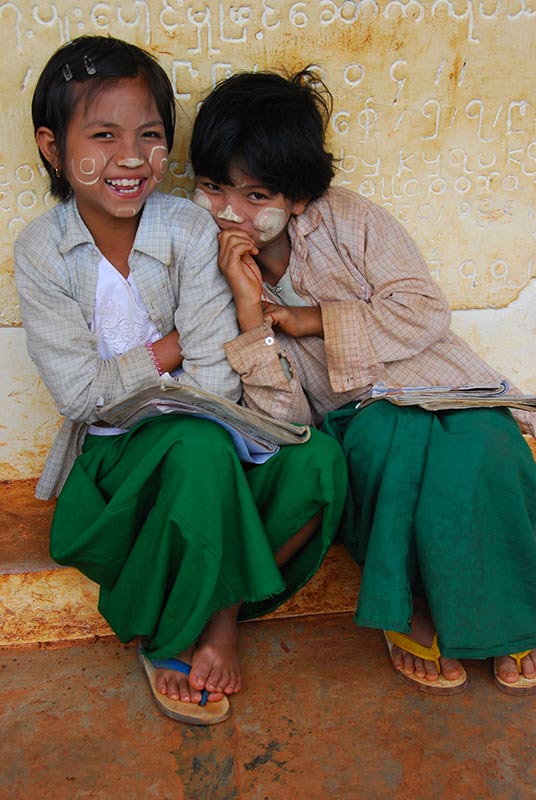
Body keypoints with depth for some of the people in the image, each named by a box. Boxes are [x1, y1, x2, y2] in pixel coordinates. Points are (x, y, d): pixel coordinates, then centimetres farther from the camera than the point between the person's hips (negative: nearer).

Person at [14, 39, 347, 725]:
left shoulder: (189, 230, -9)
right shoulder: (41, 251, -8)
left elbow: (215, 380, -13)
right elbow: (77, 391, -11)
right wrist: (170, 347, -11)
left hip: (199, 437, 2)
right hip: (109, 450, -2)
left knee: (318, 462, -24)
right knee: (200, 450, -35)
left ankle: (219, 609, -6)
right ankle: (162, 635, -10)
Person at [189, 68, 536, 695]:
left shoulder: (347, 220, -3)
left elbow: (425, 309, -9)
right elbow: (285, 419, -10)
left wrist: (314, 320, -12)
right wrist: (249, 310, -23)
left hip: (434, 383, 1)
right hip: (354, 423, 0)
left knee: (477, 448, -30)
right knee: (394, 437, -34)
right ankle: (412, 603, -10)